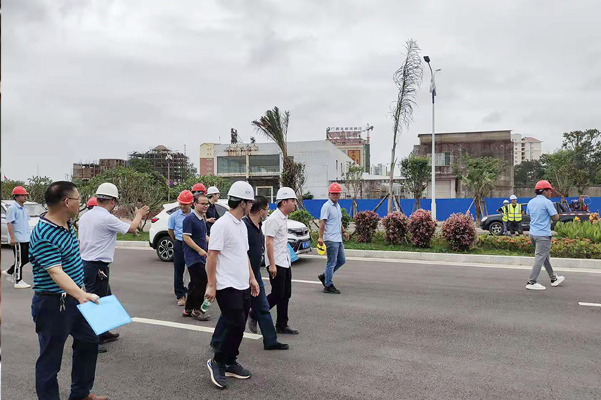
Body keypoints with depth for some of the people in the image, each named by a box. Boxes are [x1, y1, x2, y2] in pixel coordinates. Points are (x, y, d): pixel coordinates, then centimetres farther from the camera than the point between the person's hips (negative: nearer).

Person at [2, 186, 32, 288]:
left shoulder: (24, 208, 14)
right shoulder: (13, 208, -11)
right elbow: (9, 223, -16)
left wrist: (30, 235, 21)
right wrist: (12, 238, -22)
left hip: (26, 238, 8)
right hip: (17, 240, -8)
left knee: (26, 258, 13)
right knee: (19, 260, -2)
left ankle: (9, 272, 28)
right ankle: (18, 281, 6)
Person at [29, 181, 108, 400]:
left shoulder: (67, 225, 3)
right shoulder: (44, 235, -27)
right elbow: (56, 272, -37)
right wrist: (81, 295, -49)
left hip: (72, 299, 10)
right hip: (53, 304, -10)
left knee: (88, 341, 22)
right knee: (51, 358, 3)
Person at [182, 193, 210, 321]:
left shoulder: (202, 219, 16)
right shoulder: (190, 219, -13)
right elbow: (186, 237, -18)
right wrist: (200, 250, -20)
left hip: (200, 257, 10)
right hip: (193, 256, -9)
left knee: (195, 283, 13)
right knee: (201, 281, -12)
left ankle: (188, 309, 23)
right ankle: (196, 309, -1)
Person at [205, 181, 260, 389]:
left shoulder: (242, 225, 12)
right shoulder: (222, 225, -15)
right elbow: (211, 256, -16)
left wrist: (252, 278, 17)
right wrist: (211, 285, -16)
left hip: (243, 286, 9)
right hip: (228, 286, -8)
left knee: (238, 327, 12)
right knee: (236, 326, -8)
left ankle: (230, 363, 24)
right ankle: (217, 362, 9)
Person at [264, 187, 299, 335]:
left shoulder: (284, 218, 13)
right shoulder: (274, 219, -17)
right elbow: (269, 242, -21)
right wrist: (272, 264, -23)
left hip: (285, 262, 9)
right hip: (276, 264, -9)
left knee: (285, 295, 11)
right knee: (277, 295, -5)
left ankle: (282, 325, 19)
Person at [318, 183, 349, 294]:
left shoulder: (337, 206, 16)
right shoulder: (326, 206, -12)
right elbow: (322, 222, -19)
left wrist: (343, 231, 25)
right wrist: (321, 237, -25)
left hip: (338, 239, 9)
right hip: (331, 239, -9)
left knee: (342, 260, 15)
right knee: (331, 263, -3)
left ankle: (324, 276, 24)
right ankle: (328, 286, 6)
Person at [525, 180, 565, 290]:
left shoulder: (531, 202, 10)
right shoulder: (547, 202, -13)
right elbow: (556, 218, -12)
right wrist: (551, 216, 8)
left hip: (533, 233, 8)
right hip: (543, 235, -8)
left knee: (545, 256, 19)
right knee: (540, 258, -4)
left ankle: (554, 278, 30)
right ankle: (531, 282, -5)